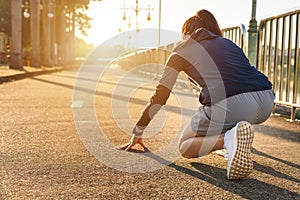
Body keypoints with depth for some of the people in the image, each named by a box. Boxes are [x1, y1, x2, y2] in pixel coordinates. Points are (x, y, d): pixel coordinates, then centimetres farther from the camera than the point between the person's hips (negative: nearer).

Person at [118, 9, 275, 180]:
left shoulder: (182, 51, 20)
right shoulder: (228, 43, 33)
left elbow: (159, 99, 23)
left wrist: (137, 134, 34)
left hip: (228, 106, -6)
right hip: (266, 103, 6)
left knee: (185, 147, 17)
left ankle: (228, 139, -11)